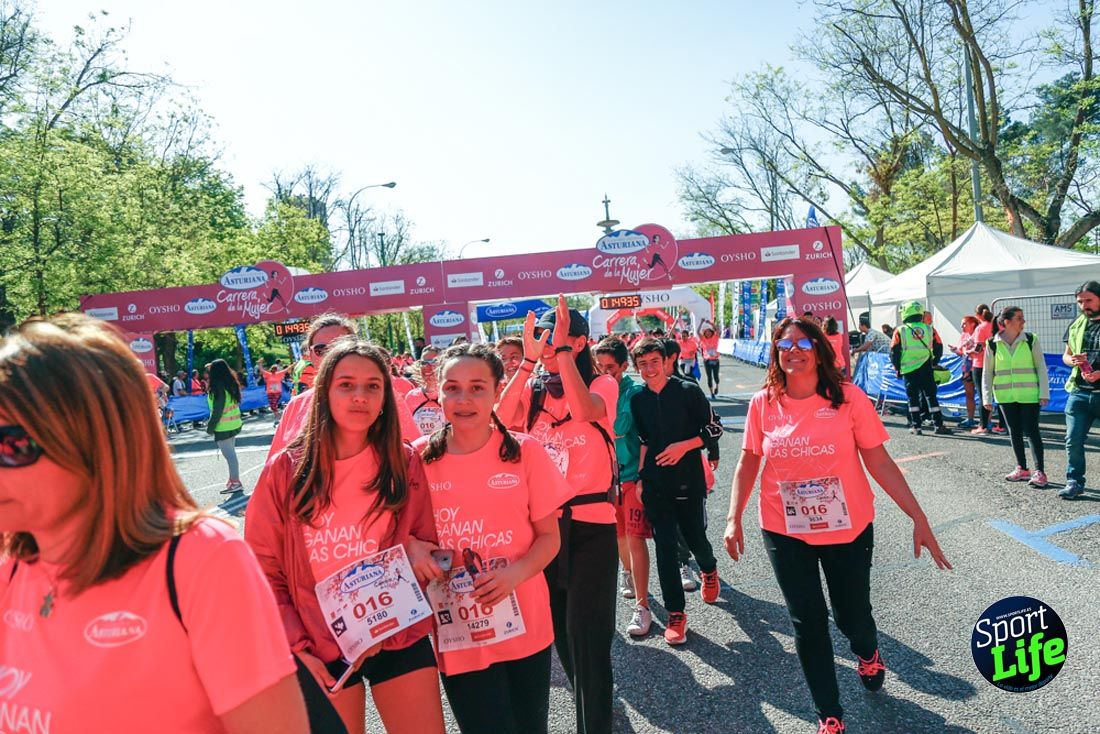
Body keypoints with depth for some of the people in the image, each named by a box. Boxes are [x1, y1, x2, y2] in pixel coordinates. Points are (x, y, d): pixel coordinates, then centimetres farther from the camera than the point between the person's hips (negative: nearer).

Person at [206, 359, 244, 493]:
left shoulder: (218, 386, -16)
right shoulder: (232, 384, 8)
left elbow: (217, 410, -17)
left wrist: (210, 426, -10)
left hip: (223, 427, -8)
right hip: (234, 423, 9)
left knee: (228, 454, -5)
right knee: (231, 452, 15)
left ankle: (236, 483, -4)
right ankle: (233, 480, 22)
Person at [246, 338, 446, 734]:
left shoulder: (405, 464, -4)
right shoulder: (285, 470, -7)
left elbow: (426, 543, 6)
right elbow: (263, 570, -2)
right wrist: (295, 649, -7)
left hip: (399, 639, 1)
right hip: (320, 649, 0)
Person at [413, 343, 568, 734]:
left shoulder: (525, 452, -7)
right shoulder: (418, 458, -6)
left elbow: (549, 537, -2)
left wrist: (515, 573, -20)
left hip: (525, 626, 1)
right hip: (457, 632, -1)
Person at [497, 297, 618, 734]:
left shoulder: (602, 385, -5)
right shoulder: (533, 390, 5)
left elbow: (585, 410, -29)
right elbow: (501, 420, -15)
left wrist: (562, 350, -24)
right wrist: (529, 360, -15)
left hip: (590, 522, -5)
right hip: (543, 521, 5)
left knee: (586, 630, -4)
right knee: (559, 625, 19)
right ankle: (591, 699, 43)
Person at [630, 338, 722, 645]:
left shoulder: (688, 391, -6)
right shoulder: (637, 400, 4)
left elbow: (712, 432, -3)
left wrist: (684, 446, -17)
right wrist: (640, 475, 5)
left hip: (688, 480, -2)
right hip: (655, 482, 2)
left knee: (695, 537, 10)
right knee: (665, 545, 0)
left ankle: (709, 570, 47)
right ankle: (675, 613, 11)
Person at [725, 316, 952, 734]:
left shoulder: (848, 398, -11)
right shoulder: (763, 404, -7)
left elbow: (879, 462, -8)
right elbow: (748, 463, 3)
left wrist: (918, 518, -10)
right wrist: (734, 519, 0)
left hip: (848, 528, 0)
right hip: (785, 531, 1)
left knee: (852, 614, 14)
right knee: (807, 623, 8)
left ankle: (867, 653, 53)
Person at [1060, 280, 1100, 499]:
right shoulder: (1077, 325, 11)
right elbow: (1066, 355, 19)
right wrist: (1072, 360, -4)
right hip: (1079, 392, 4)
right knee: (1073, 439, 0)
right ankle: (1074, 482, 10)